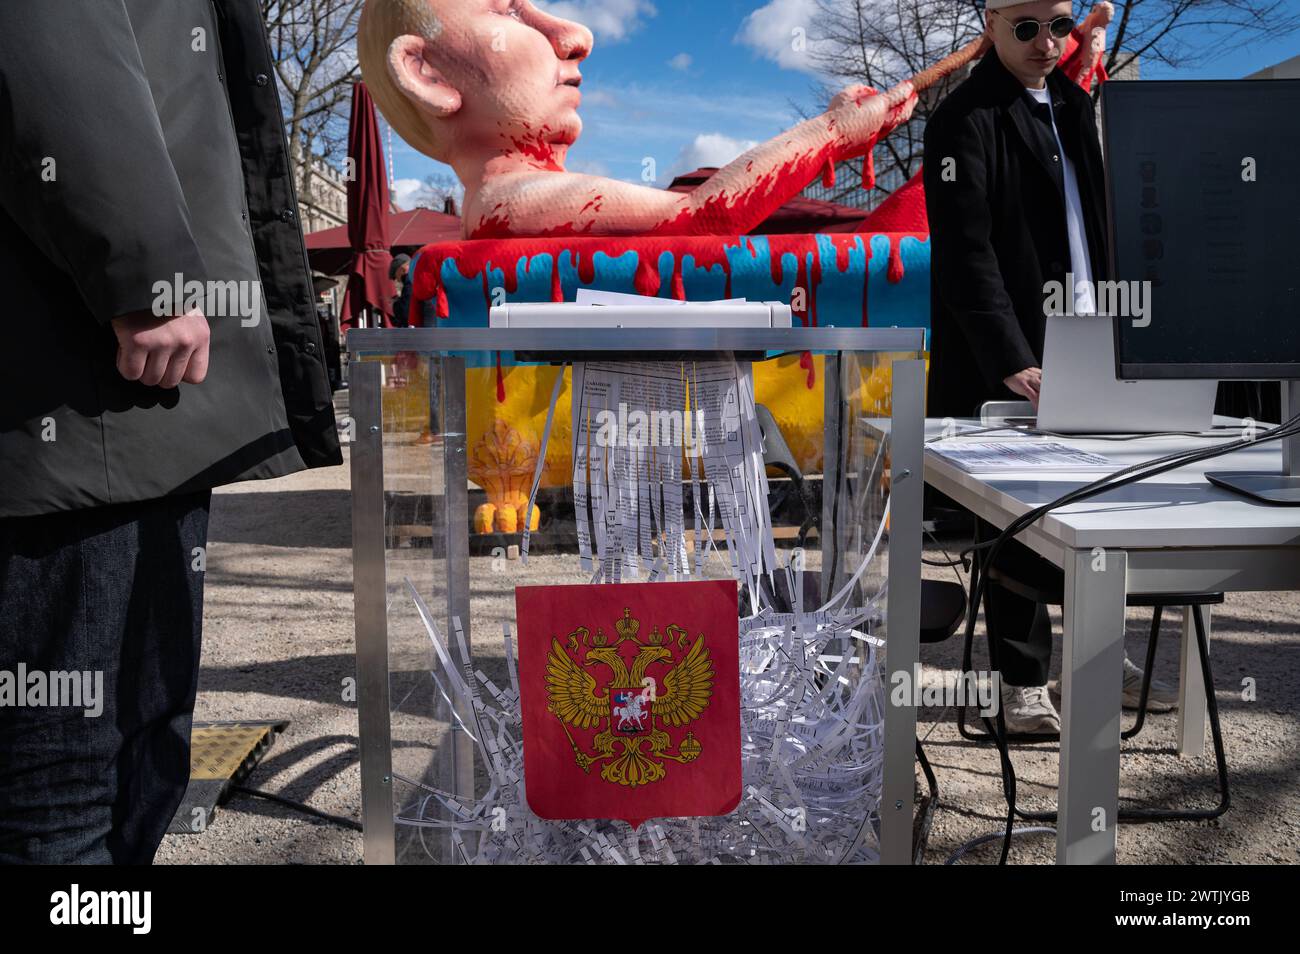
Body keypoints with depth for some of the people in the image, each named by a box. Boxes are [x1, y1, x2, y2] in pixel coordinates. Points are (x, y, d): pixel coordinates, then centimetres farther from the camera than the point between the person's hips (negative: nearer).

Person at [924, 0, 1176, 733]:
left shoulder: (1075, 107, 17)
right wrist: (1012, 363, -24)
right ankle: (1025, 684, 11)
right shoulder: (965, 119, -7)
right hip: (1008, 364, -7)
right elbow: (965, 254, -17)